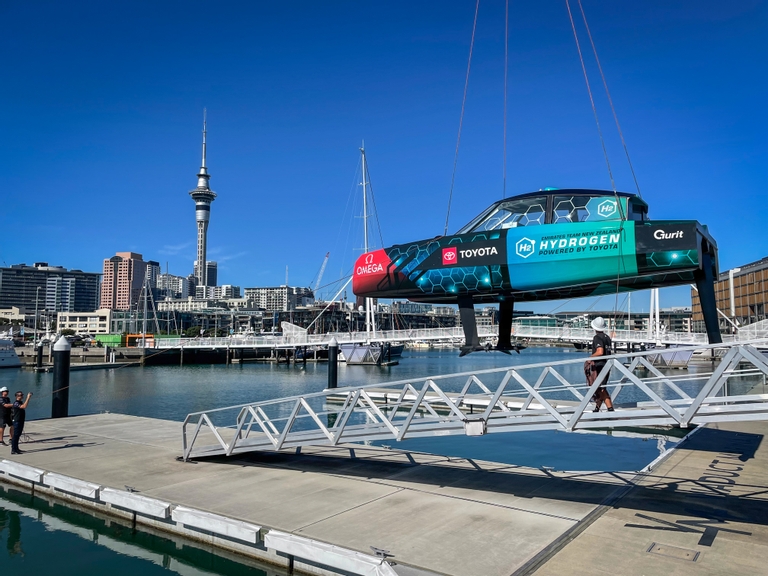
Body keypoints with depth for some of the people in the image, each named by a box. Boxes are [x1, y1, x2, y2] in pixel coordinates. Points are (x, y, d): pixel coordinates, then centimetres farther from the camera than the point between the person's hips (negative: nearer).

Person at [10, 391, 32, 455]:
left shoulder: (21, 402, 10)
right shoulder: (16, 403, -19)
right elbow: (24, 406, -34)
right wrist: (28, 398, -32)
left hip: (21, 421, 10)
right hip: (17, 421, -10)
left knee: (18, 435, 16)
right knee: (15, 435, -6)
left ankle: (16, 448, 25)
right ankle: (13, 450, -2)